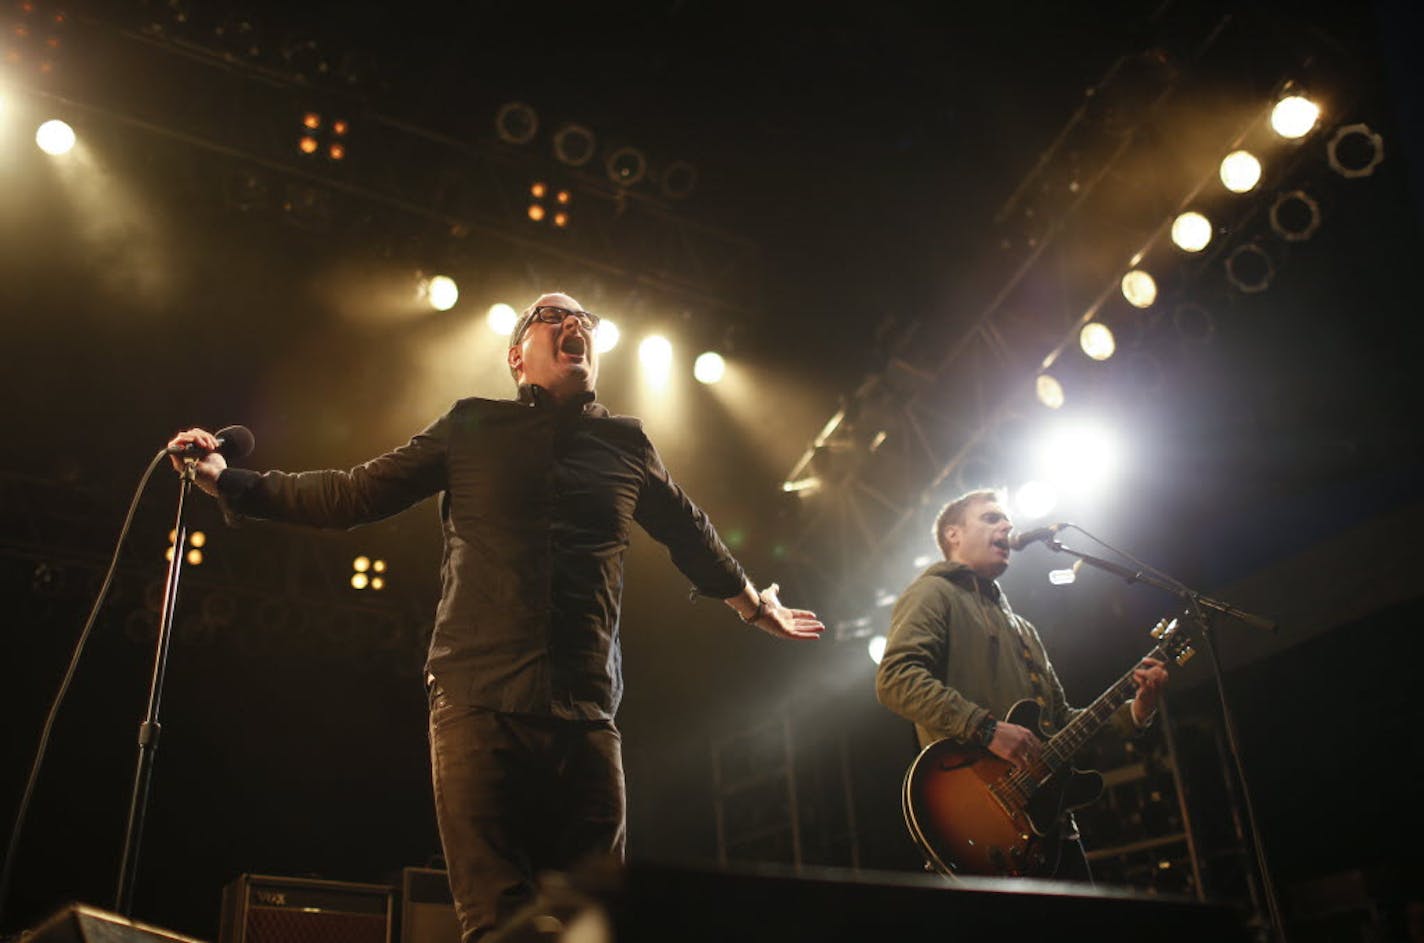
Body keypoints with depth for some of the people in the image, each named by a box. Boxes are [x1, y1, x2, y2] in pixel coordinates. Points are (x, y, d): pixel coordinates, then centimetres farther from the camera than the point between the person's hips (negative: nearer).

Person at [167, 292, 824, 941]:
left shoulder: (627, 446, 17)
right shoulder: (470, 429, 13)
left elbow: (690, 534, 33)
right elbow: (350, 496, 16)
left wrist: (753, 604, 45)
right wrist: (226, 479, 10)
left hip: (586, 717, 2)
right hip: (478, 705, -1)